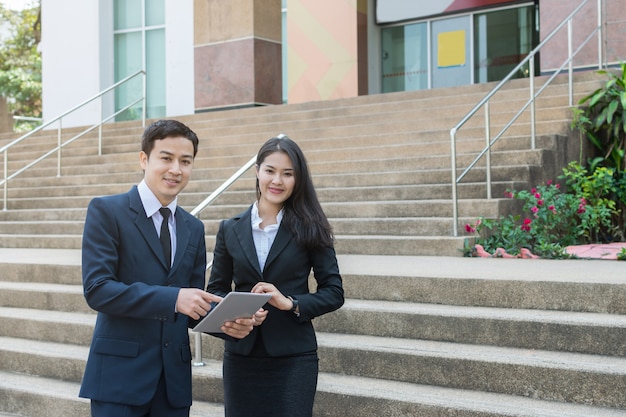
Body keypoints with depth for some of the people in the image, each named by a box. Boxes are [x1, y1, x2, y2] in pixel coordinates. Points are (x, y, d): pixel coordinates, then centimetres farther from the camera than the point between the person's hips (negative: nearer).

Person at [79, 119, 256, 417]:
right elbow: (96, 289, -14)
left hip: (174, 378, 5)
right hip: (120, 373, -5)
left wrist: (225, 322, -7)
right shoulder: (106, 211, -4)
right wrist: (172, 298, -24)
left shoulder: (194, 228, 13)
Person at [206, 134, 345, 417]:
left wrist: (291, 303, -17)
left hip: (293, 357, -2)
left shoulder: (308, 229, -1)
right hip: (240, 356, 2)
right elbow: (216, 289, 10)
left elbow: (334, 293, -2)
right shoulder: (231, 229, 6)